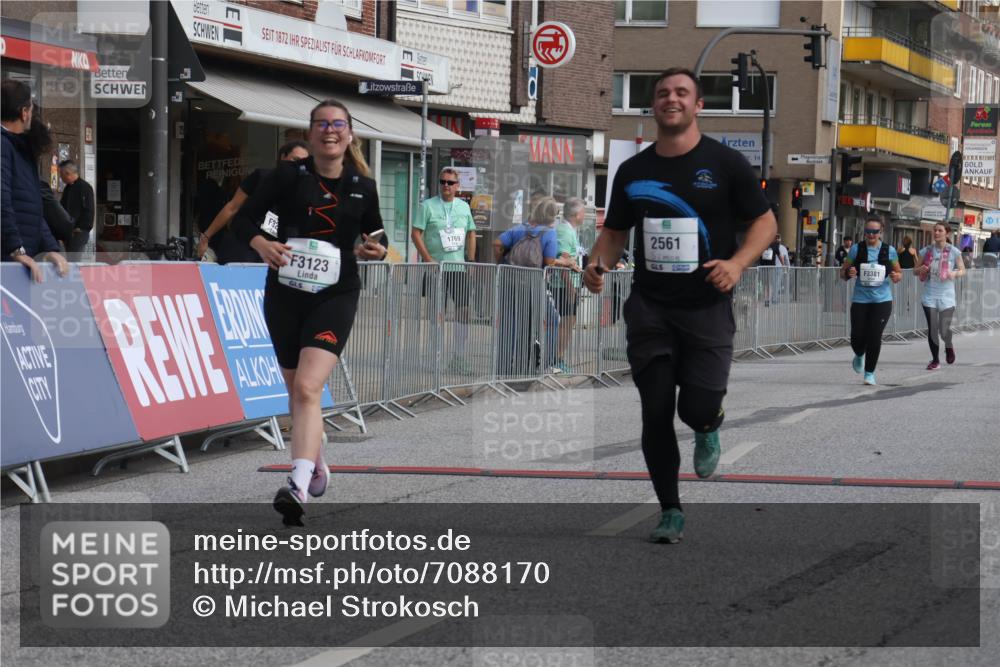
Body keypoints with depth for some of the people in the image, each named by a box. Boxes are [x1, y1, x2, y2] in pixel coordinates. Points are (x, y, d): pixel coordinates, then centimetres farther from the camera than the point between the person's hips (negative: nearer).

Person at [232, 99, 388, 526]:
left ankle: (297, 487, -30)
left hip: (335, 297, -2)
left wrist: (377, 250, -5)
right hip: (284, 295, 2)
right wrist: (262, 244, -18)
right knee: (297, 390, 14)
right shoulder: (288, 177, -1)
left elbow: (375, 234, 18)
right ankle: (316, 465, 38)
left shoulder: (363, 187, 4)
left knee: (308, 387, -20)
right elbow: (244, 218, 2)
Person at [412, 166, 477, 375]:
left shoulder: (464, 207, 11)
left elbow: (471, 233, 19)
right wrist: (428, 259, -14)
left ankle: (459, 356, 4)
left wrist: (471, 260, 11)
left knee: (464, 310, -2)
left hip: (459, 266, 4)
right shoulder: (428, 205, -2)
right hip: (436, 267, -4)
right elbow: (416, 233, -5)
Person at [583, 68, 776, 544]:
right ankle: (670, 512, 13)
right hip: (649, 307, 3)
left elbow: (765, 222, 1)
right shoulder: (633, 171, 8)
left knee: (697, 409, -11)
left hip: (707, 306, -3)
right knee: (656, 412, -1)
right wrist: (597, 264, -3)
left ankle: (709, 429, 28)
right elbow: (615, 230, 18)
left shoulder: (725, 164, -2)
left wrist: (737, 263, -16)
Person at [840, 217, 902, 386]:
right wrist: (848, 273, -17)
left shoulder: (889, 251, 2)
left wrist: (897, 277, -10)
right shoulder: (856, 249, 1)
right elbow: (843, 272, 6)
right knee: (857, 338, -3)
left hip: (882, 300, 0)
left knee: (875, 337, -8)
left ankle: (870, 373, 8)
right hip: (860, 300, 0)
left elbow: (898, 272, 13)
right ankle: (859, 355, 34)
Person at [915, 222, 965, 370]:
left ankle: (949, 347, 29)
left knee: (944, 330, -6)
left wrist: (954, 273, -18)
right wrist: (920, 270, -11)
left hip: (946, 296, -2)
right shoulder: (926, 251, 5)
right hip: (929, 296, 2)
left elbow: (962, 270, 4)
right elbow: (915, 271, 13)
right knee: (932, 329, -2)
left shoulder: (953, 251, -2)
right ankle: (935, 361, 12)